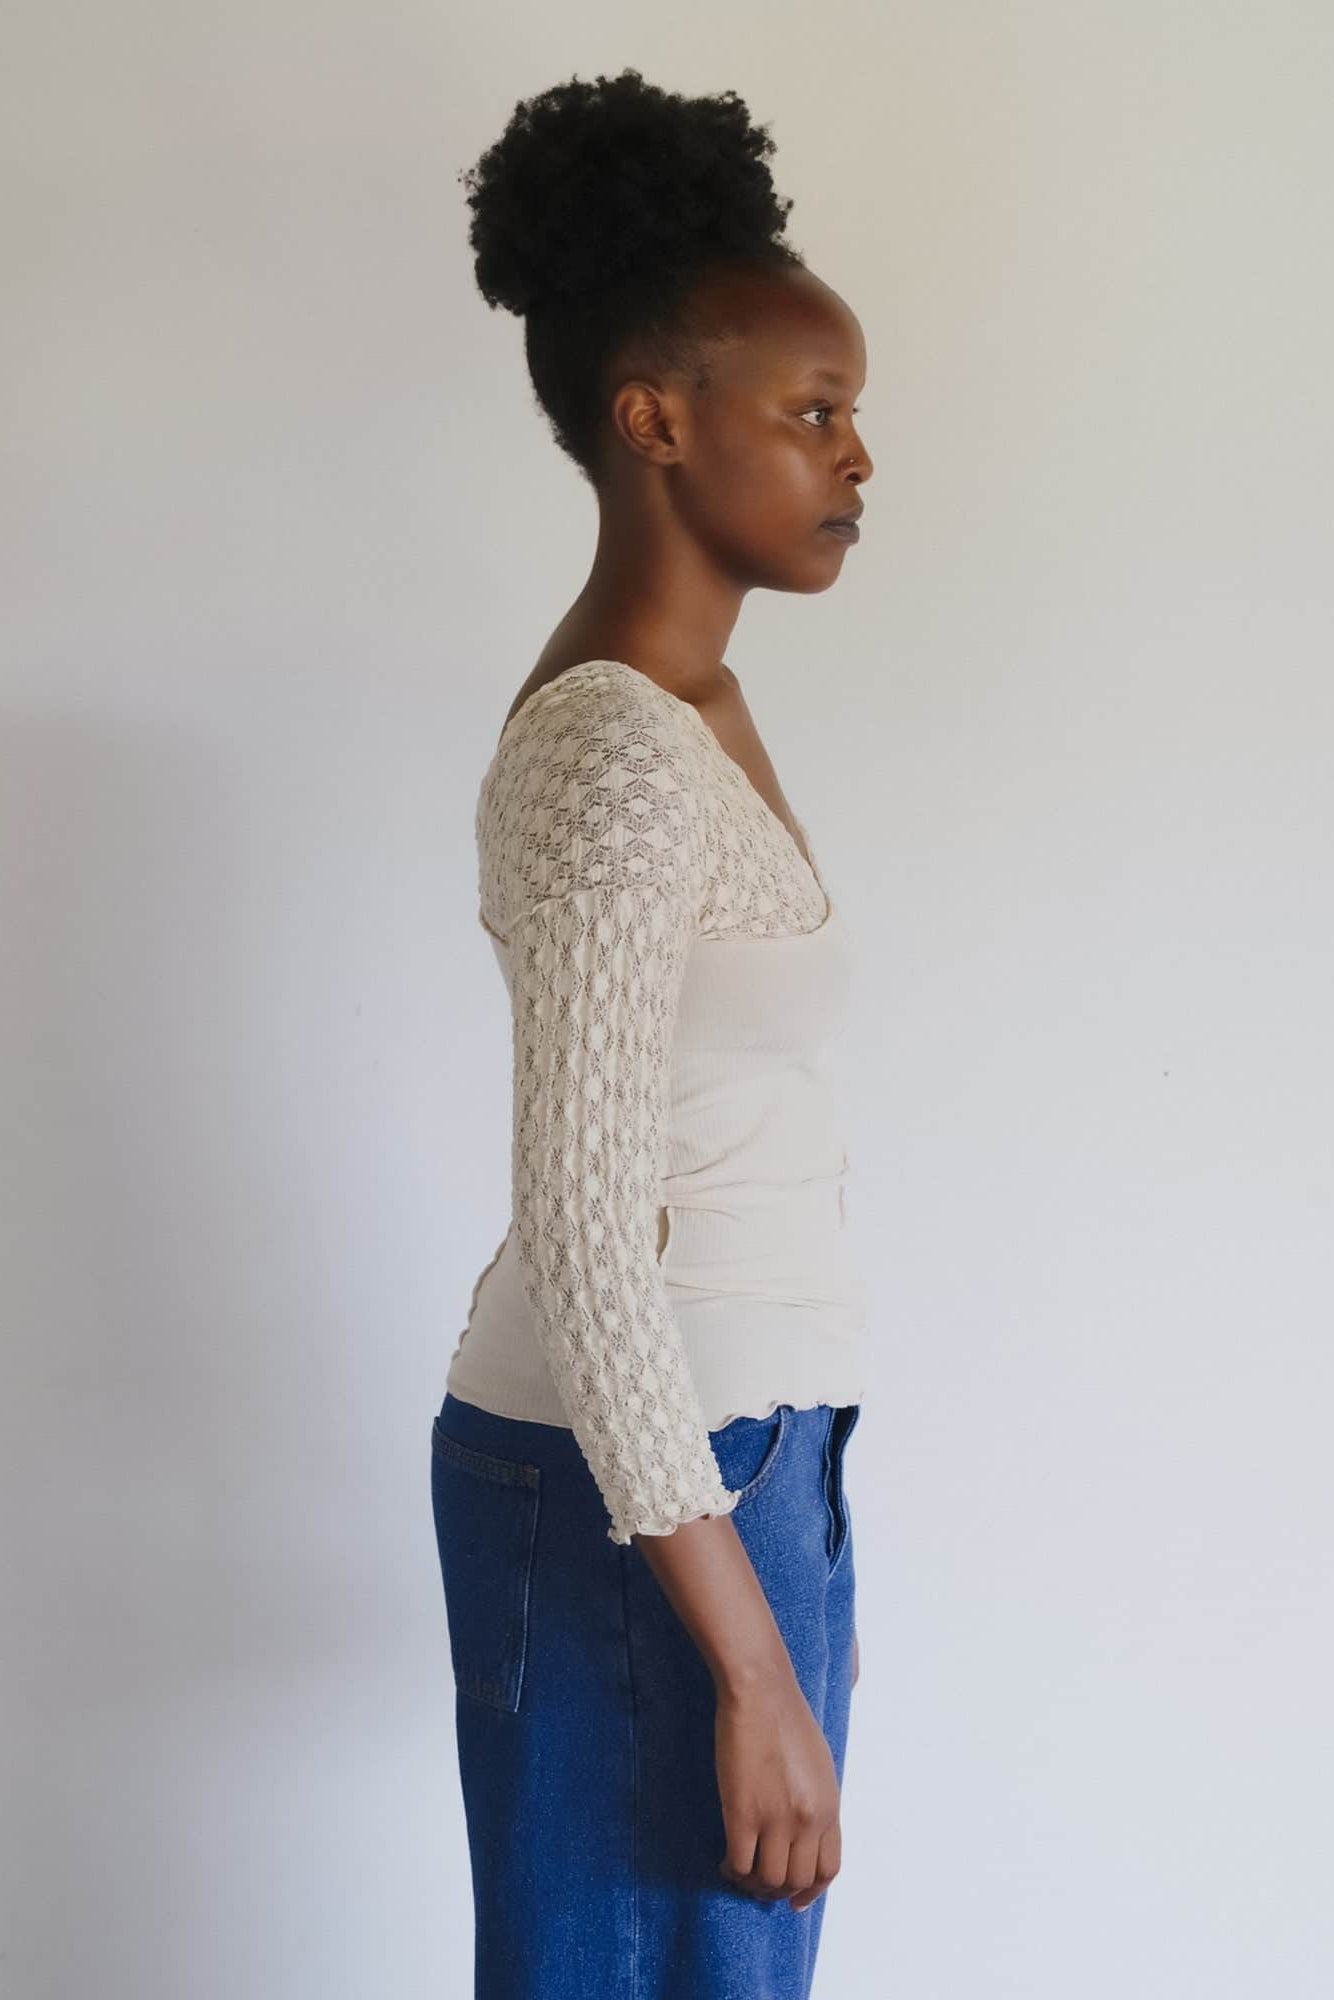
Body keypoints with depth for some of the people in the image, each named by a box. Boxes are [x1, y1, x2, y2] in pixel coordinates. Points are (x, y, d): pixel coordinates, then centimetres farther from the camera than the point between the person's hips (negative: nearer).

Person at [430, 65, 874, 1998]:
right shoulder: (615, 754, -19)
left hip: (733, 1450, 9)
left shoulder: (686, 701, 10)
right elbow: (585, 1226, -23)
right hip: (639, 1487, -9)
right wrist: (755, 1666, -22)